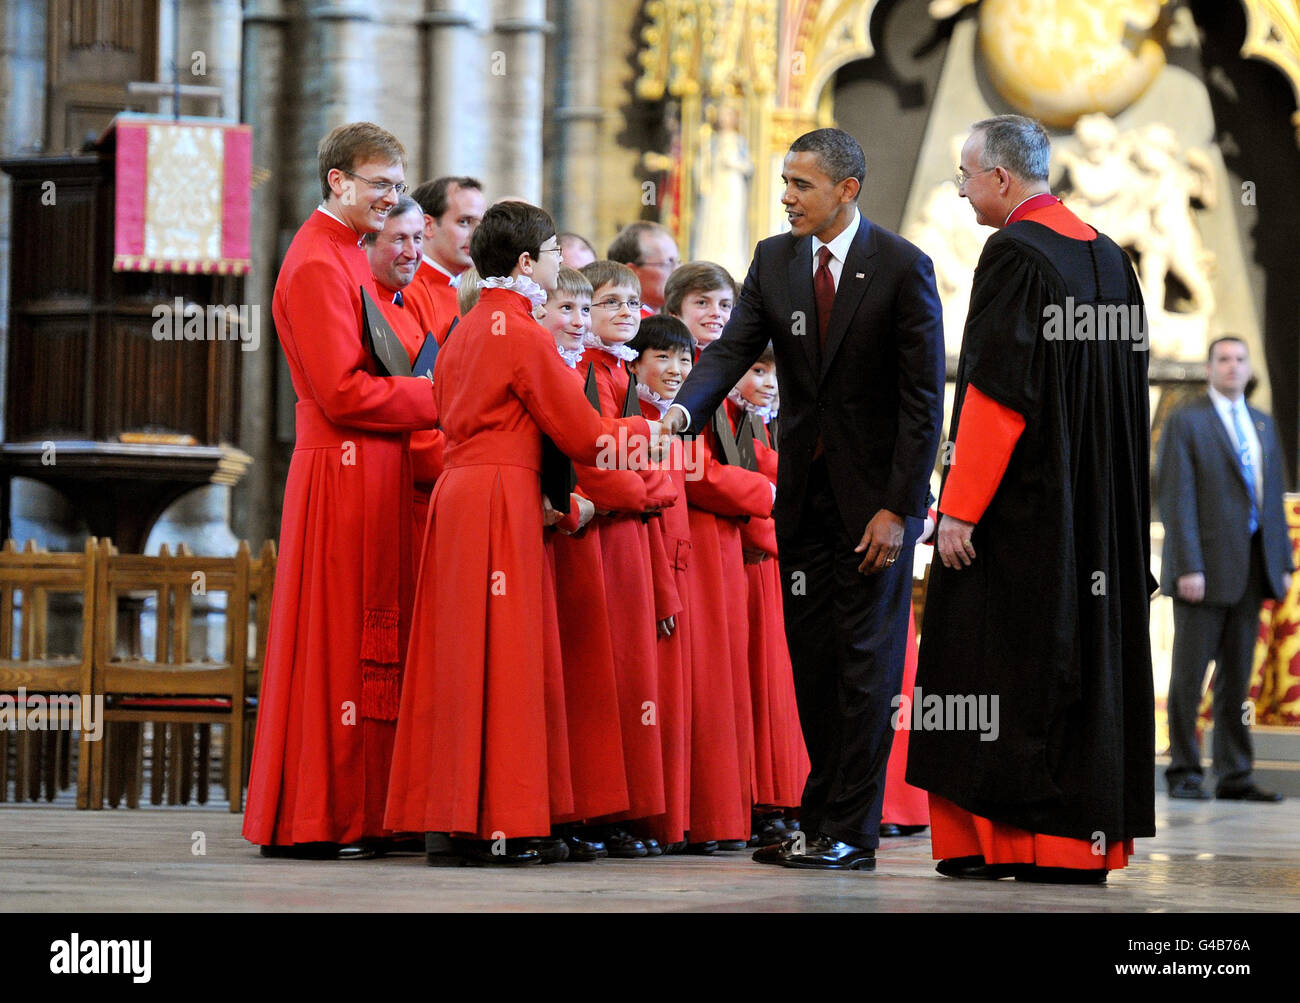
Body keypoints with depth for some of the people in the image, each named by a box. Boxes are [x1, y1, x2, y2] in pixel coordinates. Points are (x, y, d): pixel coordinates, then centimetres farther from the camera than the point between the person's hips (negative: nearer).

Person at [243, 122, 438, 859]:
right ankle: (317, 820, -2)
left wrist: (423, 391, 7)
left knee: (370, 640, 10)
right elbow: (342, 390, -18)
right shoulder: (317, 265, -12)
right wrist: (435, 399, -11)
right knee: (337, 640, -6)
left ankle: (357, 812, 14)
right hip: (343, 472, -10)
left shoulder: (353, 260, 20)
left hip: (374, 471, 10)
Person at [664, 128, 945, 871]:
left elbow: (924, 396, -10)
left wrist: (899, 507, -14)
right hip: (804, 488, 5)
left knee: (865, 656, -2)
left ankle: (851, 832, 0)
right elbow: (734, 348, -3)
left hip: (876, 491, -5)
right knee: (811, 657, 5)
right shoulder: (775, 260, 6)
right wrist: (684, 410, -24)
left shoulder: (902, 267, -9)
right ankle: (820, 821, 12)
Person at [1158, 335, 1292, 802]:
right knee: (1189, 674, -2)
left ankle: (1234, 776, 10)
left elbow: (1273, 498, 18)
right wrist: (1188, 567, -17)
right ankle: (1183, 772, 5)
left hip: (1250, 569, 6)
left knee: (1237, 676, 7)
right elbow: (1177, 499, -9)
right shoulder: (1185, 422, -3)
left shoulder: (1262, 425, 17)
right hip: (1205, 568, -6)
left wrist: (1283, 563, 10)